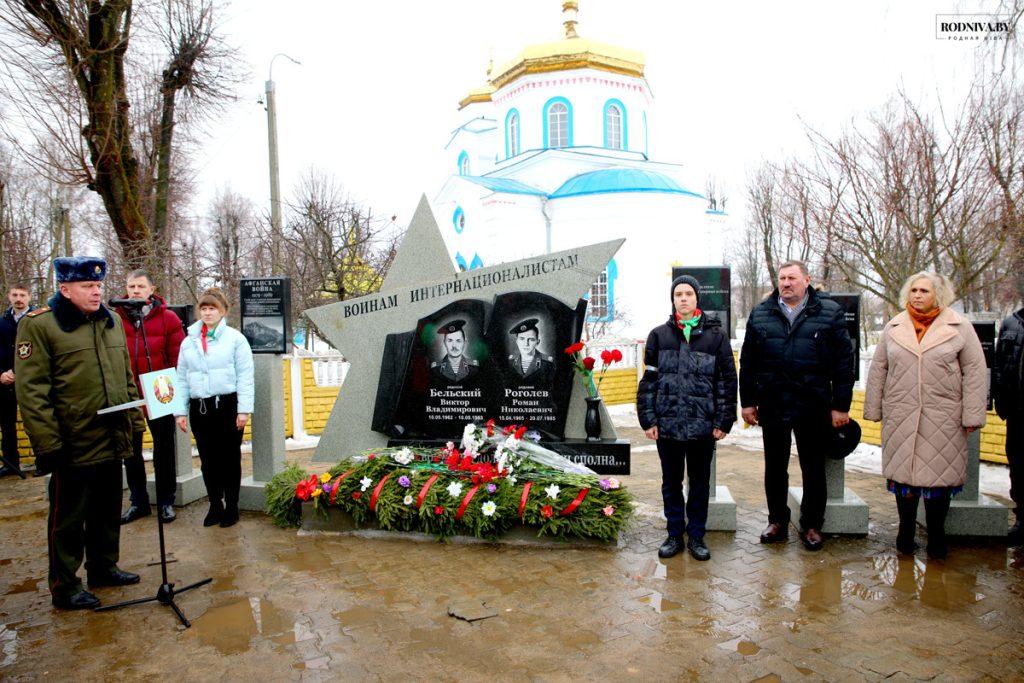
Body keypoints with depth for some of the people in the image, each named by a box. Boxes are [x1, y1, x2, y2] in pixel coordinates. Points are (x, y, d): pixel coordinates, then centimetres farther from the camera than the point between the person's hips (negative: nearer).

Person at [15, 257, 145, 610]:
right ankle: (65, 587, 22)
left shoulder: (111, 322, 11)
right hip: (74, 447, -6)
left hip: (112, 442, 7)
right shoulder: (39, 325, -10)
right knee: (68, 519, 7)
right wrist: (48, 444, -17)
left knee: (108, 512, 19)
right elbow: (31, 390, -14)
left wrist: (134, 422, 13)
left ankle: (104, 567, 36)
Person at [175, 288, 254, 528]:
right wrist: (180, 411, 7)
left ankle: (231, 507, 18)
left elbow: (245, 376, -6)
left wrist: (244, 409, -11)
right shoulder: (188, 341, 11)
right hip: (199, 408, 4)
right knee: (208, 460, 11)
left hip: (227, 406, -4)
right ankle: (215, 506, 24)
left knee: (230, 459, 6)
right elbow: (182, 378, 12)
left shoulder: (235, 338, -2)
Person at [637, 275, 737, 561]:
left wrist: (723, 421, -2)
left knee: (700, 482, 11)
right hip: (667, 424, 1)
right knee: (671, 482, 12)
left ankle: (696, 535, 26)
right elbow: (649, 380, 4)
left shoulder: (715, 335, 2)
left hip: (703, 426, -1)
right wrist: (648, 419, -1)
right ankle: (675, 534, 26)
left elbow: (727, 380, 3)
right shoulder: (659, 335, 5)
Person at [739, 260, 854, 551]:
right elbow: (748, 362, 8)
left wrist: (841, 406, -4)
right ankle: (777, 521, 26)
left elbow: (844, 362, -1)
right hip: (772, 405, 2)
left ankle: (811, 525, 24)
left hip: (813, 407, -2)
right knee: (774, 467, 11)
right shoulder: (760, 314, 7)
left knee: (813, 469, 10)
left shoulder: (830, 313, 1)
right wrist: (748, 402, 4)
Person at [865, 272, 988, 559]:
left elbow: (975, 372, 0)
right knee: (903, 473, 7)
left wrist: (971, 415, -4)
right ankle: (906, 532, 22)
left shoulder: (959, 327, 2)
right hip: (900, 416, 2)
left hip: (943, 418, -2)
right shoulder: (894, 328, 8)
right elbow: (878, 370, 11)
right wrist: (873, 410, 8)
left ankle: (936, 536, 21)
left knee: (939, 475, 5)